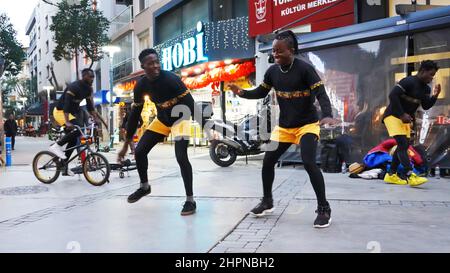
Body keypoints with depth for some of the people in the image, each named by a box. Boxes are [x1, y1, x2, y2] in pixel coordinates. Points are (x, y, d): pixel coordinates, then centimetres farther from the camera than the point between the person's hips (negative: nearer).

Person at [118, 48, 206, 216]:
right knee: (139, 152, 1)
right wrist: (126, 145, 0)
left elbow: (191, 105, -30)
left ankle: (190, 200, -9)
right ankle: (144, 187, 28)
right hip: (162, 119, 6)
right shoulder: (141, 86, -11)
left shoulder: (172, 80, -28)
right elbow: (135, 114, -2)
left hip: (180, 119, -6)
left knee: (181, 157, -23)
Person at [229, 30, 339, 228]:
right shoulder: (272, 71, -1)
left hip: (307, 124, -6)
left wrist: (327, 115, -40)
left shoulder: (304, 69, -17)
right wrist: (242, 93, -9)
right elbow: (261, 93, 9)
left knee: (309, 163, -20)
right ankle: (267, 201, 28)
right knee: (268, 161, 6)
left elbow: (321, 94, -22)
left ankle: (324, 209, -4)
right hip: (283, 126, 6)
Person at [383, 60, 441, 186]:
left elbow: (426, 106, 8)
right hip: (393, 116, -9)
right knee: (402, 144, -18)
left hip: (405, 119, 9)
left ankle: (391, 175, 15)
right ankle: (410, 176, -25)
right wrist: (402, 114, -24)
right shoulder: (409, 81, -18)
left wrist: (435, 95, -9)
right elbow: (392, 95, -25)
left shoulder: (426, 88, 7)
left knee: (404, 146, 8)